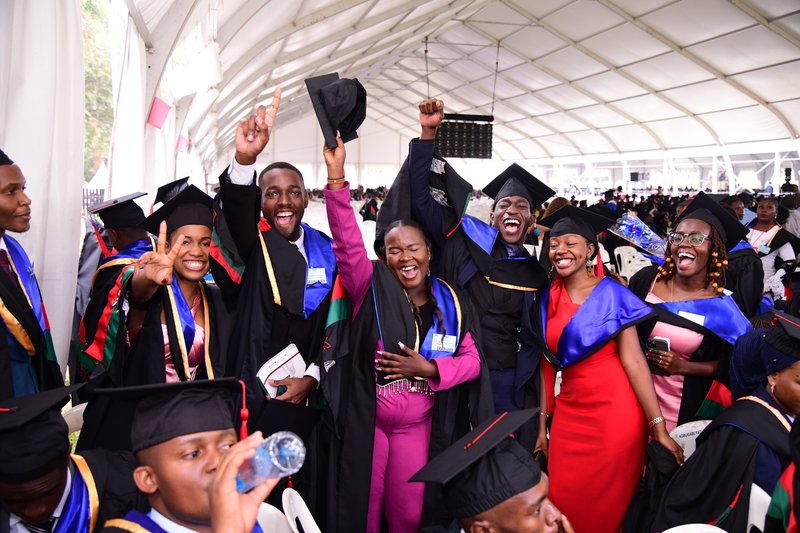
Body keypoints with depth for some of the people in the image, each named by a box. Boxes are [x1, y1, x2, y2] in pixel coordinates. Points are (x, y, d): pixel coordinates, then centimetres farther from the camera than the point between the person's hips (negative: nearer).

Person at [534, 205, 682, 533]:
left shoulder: (613, 294, -6)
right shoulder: (548, 300, 6)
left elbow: (633, 359, -12)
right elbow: (548, 364, 9)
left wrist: (658, 426, -15)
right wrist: (542, 425, 8)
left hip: (615, 411, -4)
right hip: (569, 413, 4)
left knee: (608, 505, 7)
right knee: (564, 504, 9)